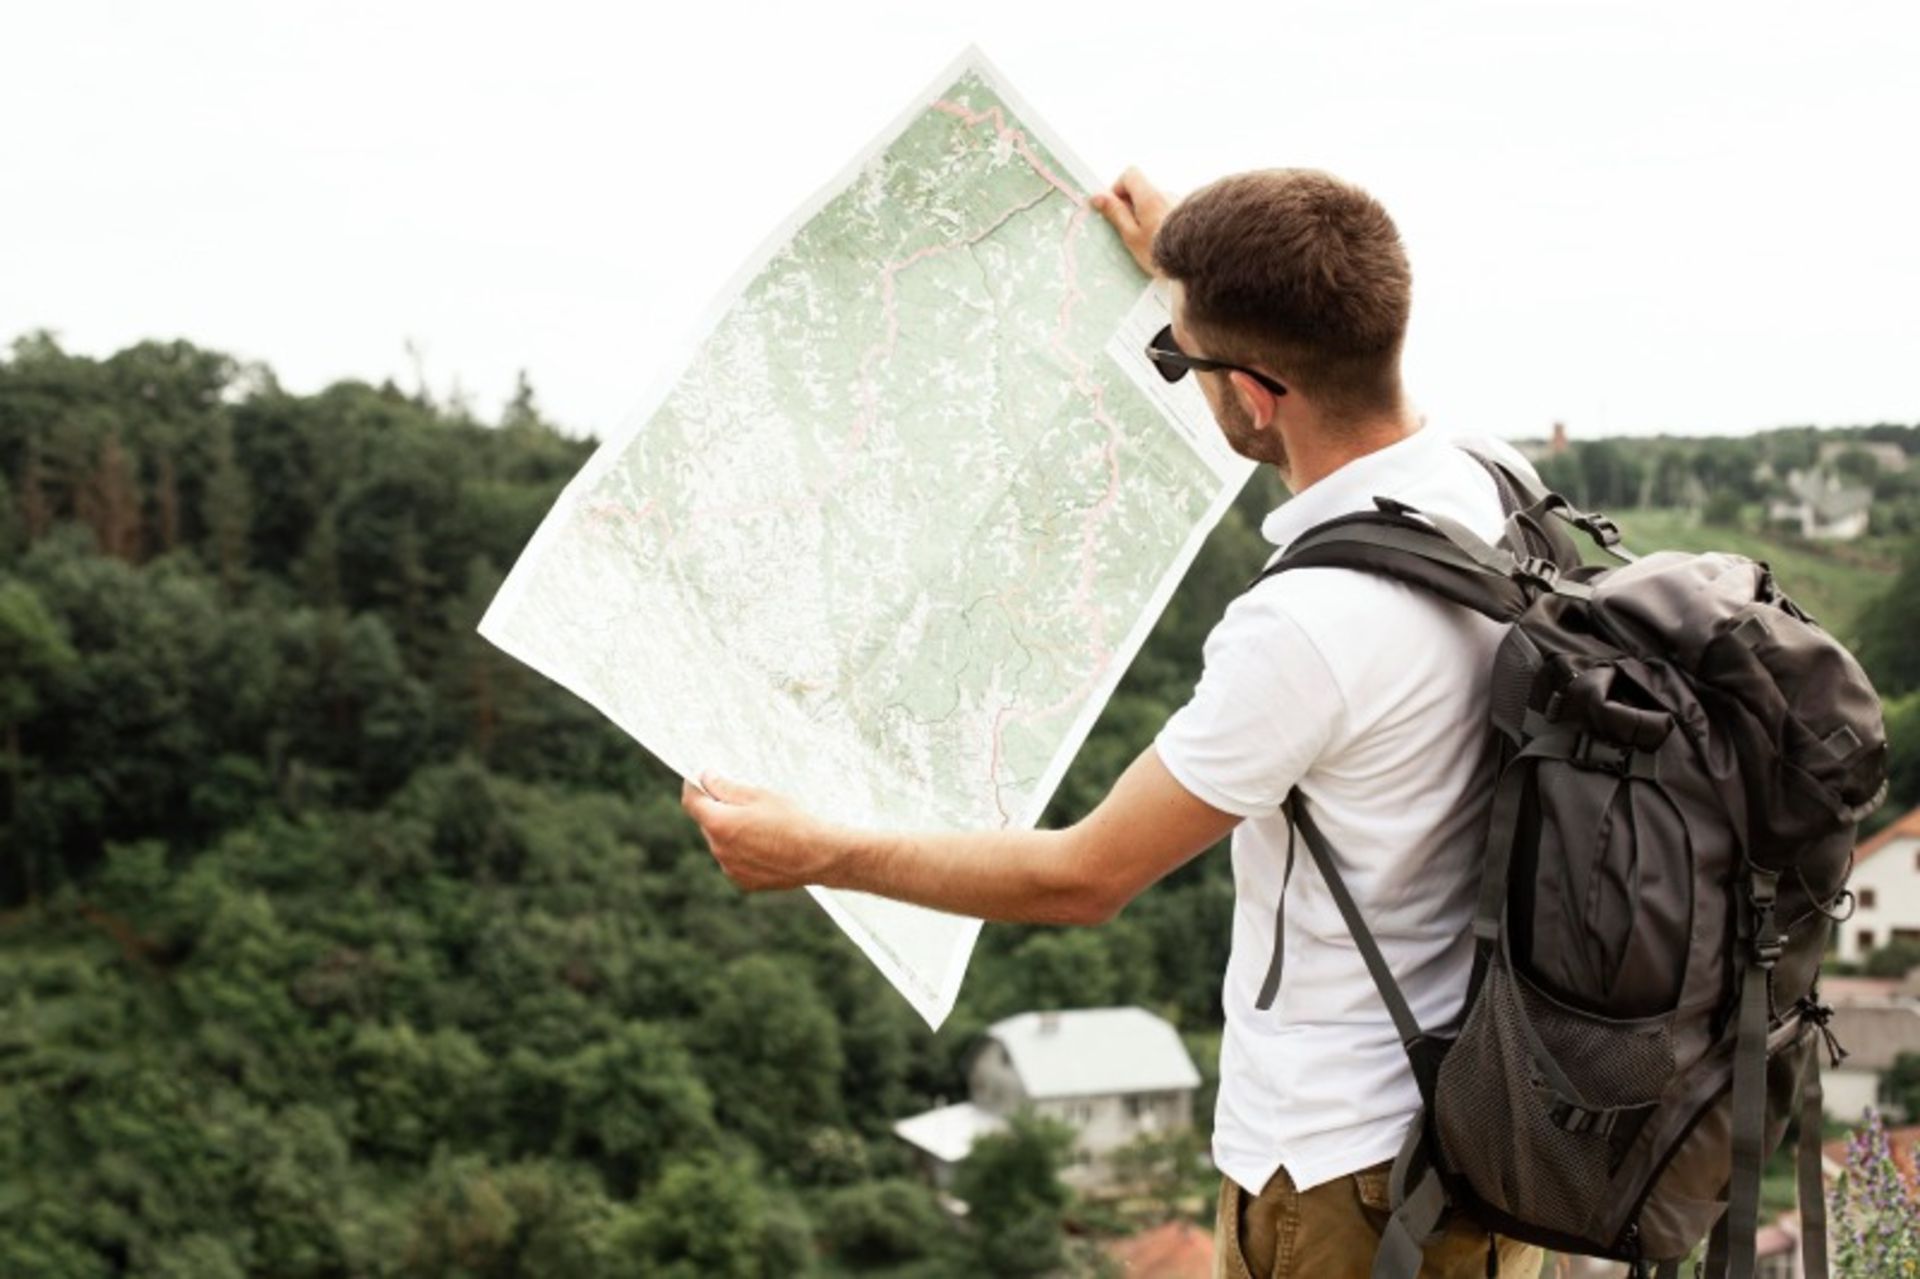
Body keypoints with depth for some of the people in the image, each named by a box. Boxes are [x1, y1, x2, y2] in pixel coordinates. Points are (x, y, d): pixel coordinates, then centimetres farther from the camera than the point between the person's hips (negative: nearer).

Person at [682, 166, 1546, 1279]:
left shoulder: (1309, 625, -29)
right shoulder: (1502, 488, -4)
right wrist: (1185, 260, 36)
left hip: (1345, 1170, -8)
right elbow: (1355, 391, 23)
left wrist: (814, 853, -6)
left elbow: (1084, 879, -17)